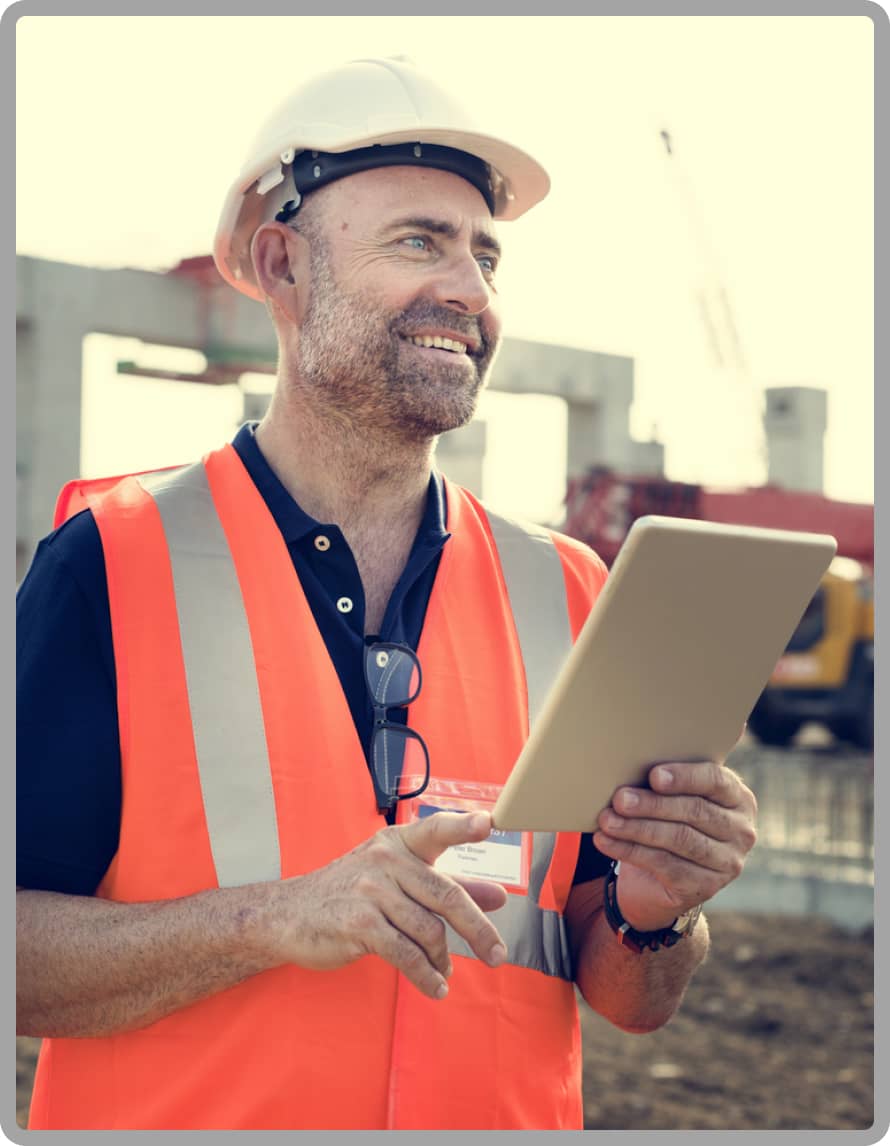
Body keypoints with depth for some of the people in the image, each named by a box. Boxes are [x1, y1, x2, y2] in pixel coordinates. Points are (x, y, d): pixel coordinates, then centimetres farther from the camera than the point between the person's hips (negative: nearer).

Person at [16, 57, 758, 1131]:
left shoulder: (567, 593, 4)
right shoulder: (112, 563, -6)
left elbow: (631, 1003, 7)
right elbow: (24, 964, -12)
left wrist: (652, 916, -12)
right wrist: (274, 917, -22)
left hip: (509, 1114, 3)